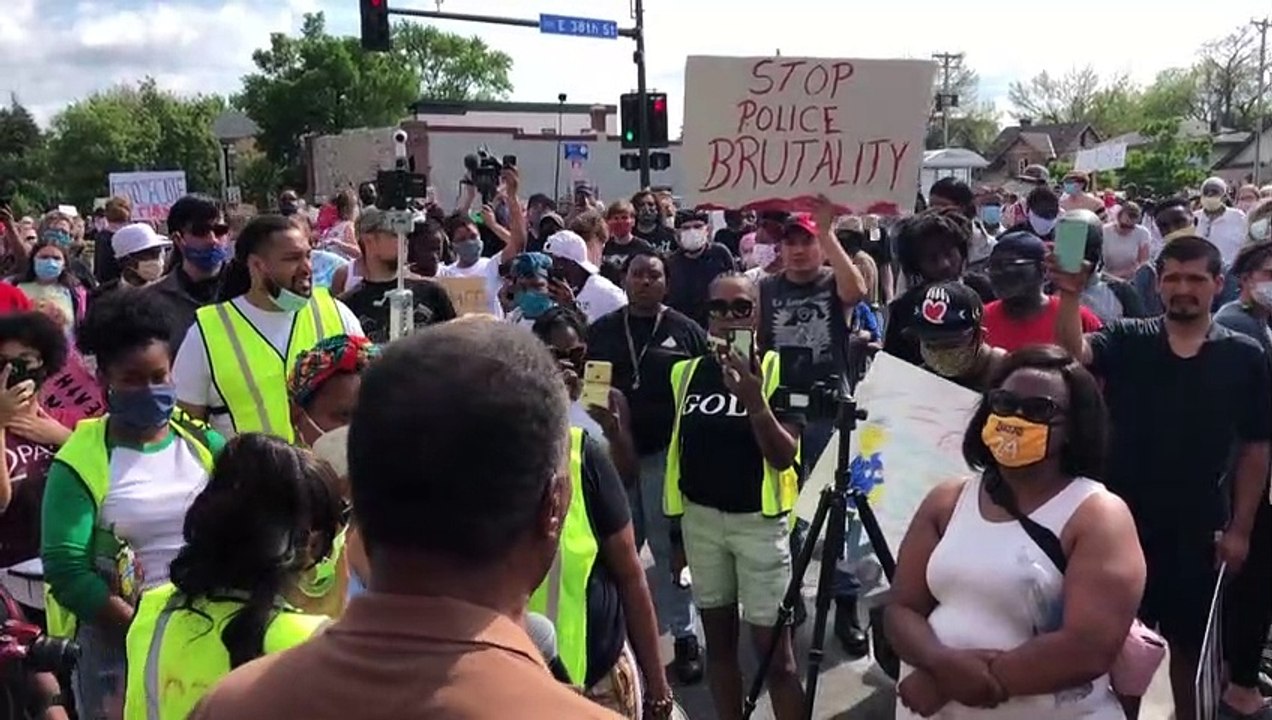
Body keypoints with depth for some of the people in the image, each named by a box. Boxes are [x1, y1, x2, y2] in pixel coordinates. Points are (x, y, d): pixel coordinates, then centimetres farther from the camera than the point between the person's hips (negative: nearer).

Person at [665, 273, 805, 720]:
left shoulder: (777, 368, -7)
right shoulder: (687, 371, 5)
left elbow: (784, 456, -14)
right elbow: (678, 451, 12)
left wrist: (754, 400, -29)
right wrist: (674, 525, 12)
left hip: (759, 519, -4)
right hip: (700, 517, 4)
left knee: (773, 648, -1)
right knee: (718, 639, 14)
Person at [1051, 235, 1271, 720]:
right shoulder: (1126, 340, -3)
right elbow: (1073, 354, -24)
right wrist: (1070, 295, -40)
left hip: (1197, 528, 1)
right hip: (1123, 519, 0)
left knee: (1190, 641, 16)